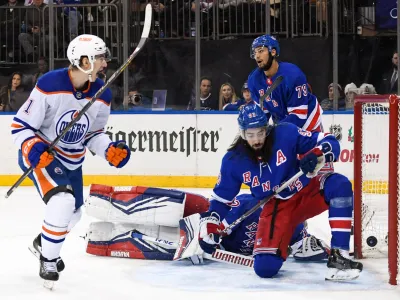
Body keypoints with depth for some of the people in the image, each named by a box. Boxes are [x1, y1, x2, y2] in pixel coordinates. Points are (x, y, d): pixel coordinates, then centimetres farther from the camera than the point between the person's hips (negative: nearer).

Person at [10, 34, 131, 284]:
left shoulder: (102, 95, -10)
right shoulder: (50, 85, -27)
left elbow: (93, 134, 4)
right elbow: (21, 126, -20)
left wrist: (111, 150, -15)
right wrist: (33, 149, -37)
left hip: (72, 161, 7)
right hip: (40, 155, -7)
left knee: (73, 214, 21)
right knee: (63, 201, -28)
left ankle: (43, 242, 53)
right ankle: (48, 259, -7)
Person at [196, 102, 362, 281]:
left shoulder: (286, 134, -14)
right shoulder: (233, 161, -7)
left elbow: (330, 143, -13)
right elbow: (221, 197, 8)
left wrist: (318, 156, -33)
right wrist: (209, 225, -2)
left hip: (308, 192, 0)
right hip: (276, 208, 0)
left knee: (340, 185, -34)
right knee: (265, 267, -23)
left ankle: (338, 258, -33)